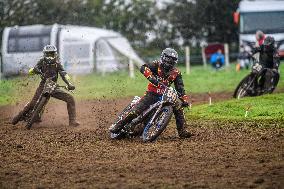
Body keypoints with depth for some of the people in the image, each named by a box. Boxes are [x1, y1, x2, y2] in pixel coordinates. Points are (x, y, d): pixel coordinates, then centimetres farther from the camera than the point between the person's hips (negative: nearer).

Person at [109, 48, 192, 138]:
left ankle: (182, 131, -1)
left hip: (165, 95, 4)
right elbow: (143, 68, -24)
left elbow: (180, 88, 3)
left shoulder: (176, 73, 1)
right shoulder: (157, 65, -8)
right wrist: (151, 77, -40)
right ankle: (118, 125, -5)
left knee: (178, 109, -12)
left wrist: (184, 100, -11)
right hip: (152, 93, -3)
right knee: (136, 111, -16)